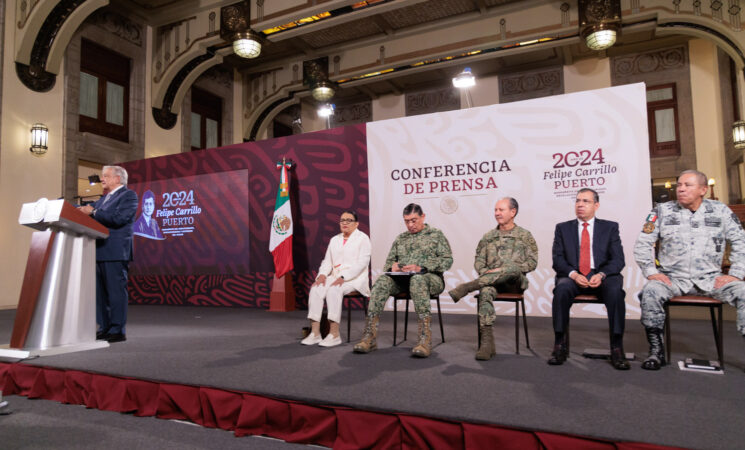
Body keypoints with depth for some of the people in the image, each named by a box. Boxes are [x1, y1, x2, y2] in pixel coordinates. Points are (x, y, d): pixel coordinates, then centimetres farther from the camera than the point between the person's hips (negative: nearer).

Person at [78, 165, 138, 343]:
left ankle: (118, 331, 0)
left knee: (116, 291, -6)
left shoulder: (129, 195, -5)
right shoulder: (104, 198, 24)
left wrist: (93, 212, -14)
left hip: (115, 252, -9)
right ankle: (105, 328, 22)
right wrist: (84, 210, -1)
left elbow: (118, 218, -17)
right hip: (100, 252, 9)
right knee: (101, 291, 13)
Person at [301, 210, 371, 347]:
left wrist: (343, 277, -21)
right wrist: (322, 274, -7)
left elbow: (362, 263, -10)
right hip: (335, 277, 5)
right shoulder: (334, 240, 21)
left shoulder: (363, 238, 2)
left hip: (355, 278, -5)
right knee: (316, 289, -24)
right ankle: (315, 333, -24)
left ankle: (334, 334, -28)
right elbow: (327, 261, 16)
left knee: (334, 290, -34)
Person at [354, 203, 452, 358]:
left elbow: (447, 260, -1)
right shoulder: (400, 238, 23)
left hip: (430, 277, -3)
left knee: (417, 279, -40)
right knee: (382, 280, -28)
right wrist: (392, 267, -3)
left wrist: (421, 268, -14)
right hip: (402, 278, 4)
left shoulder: (436, 235, 10)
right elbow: (388, 261, 24)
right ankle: (369, 336, -33)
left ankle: (425, 338, -43)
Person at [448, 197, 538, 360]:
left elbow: (532, 262, 2)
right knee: (485, 291, -35)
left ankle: (465, 287, -39)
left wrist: (502, 270, -10)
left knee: (512, 268, -38)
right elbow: (478, 261, 16)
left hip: (516, 281, -1)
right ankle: (487, 343, -38)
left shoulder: (524, 235, 12)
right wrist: (486, 273, -8)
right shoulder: (488, 237, 20)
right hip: (491, 279, 2)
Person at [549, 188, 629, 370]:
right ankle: (559, 346, -25)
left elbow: (618, 259, 3)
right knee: (561, 289, -33)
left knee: (615, 290, -33)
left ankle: (617, 348, -23)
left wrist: (601, 275, -17)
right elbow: (557, 259, 4)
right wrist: (573, 274, -16)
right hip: (572, 277, 0)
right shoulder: (563, 228, 13)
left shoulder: (610, 227, 13)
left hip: (602, 276, 0)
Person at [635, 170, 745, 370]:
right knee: (650, 291, -31)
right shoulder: (662, 211, 6)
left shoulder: (721, 211, 10)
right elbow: (642, 244, 4)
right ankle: (656, 351, -19)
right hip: (673, 277, -1)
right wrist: (651, 272, -7)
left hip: (710, 278, 2)